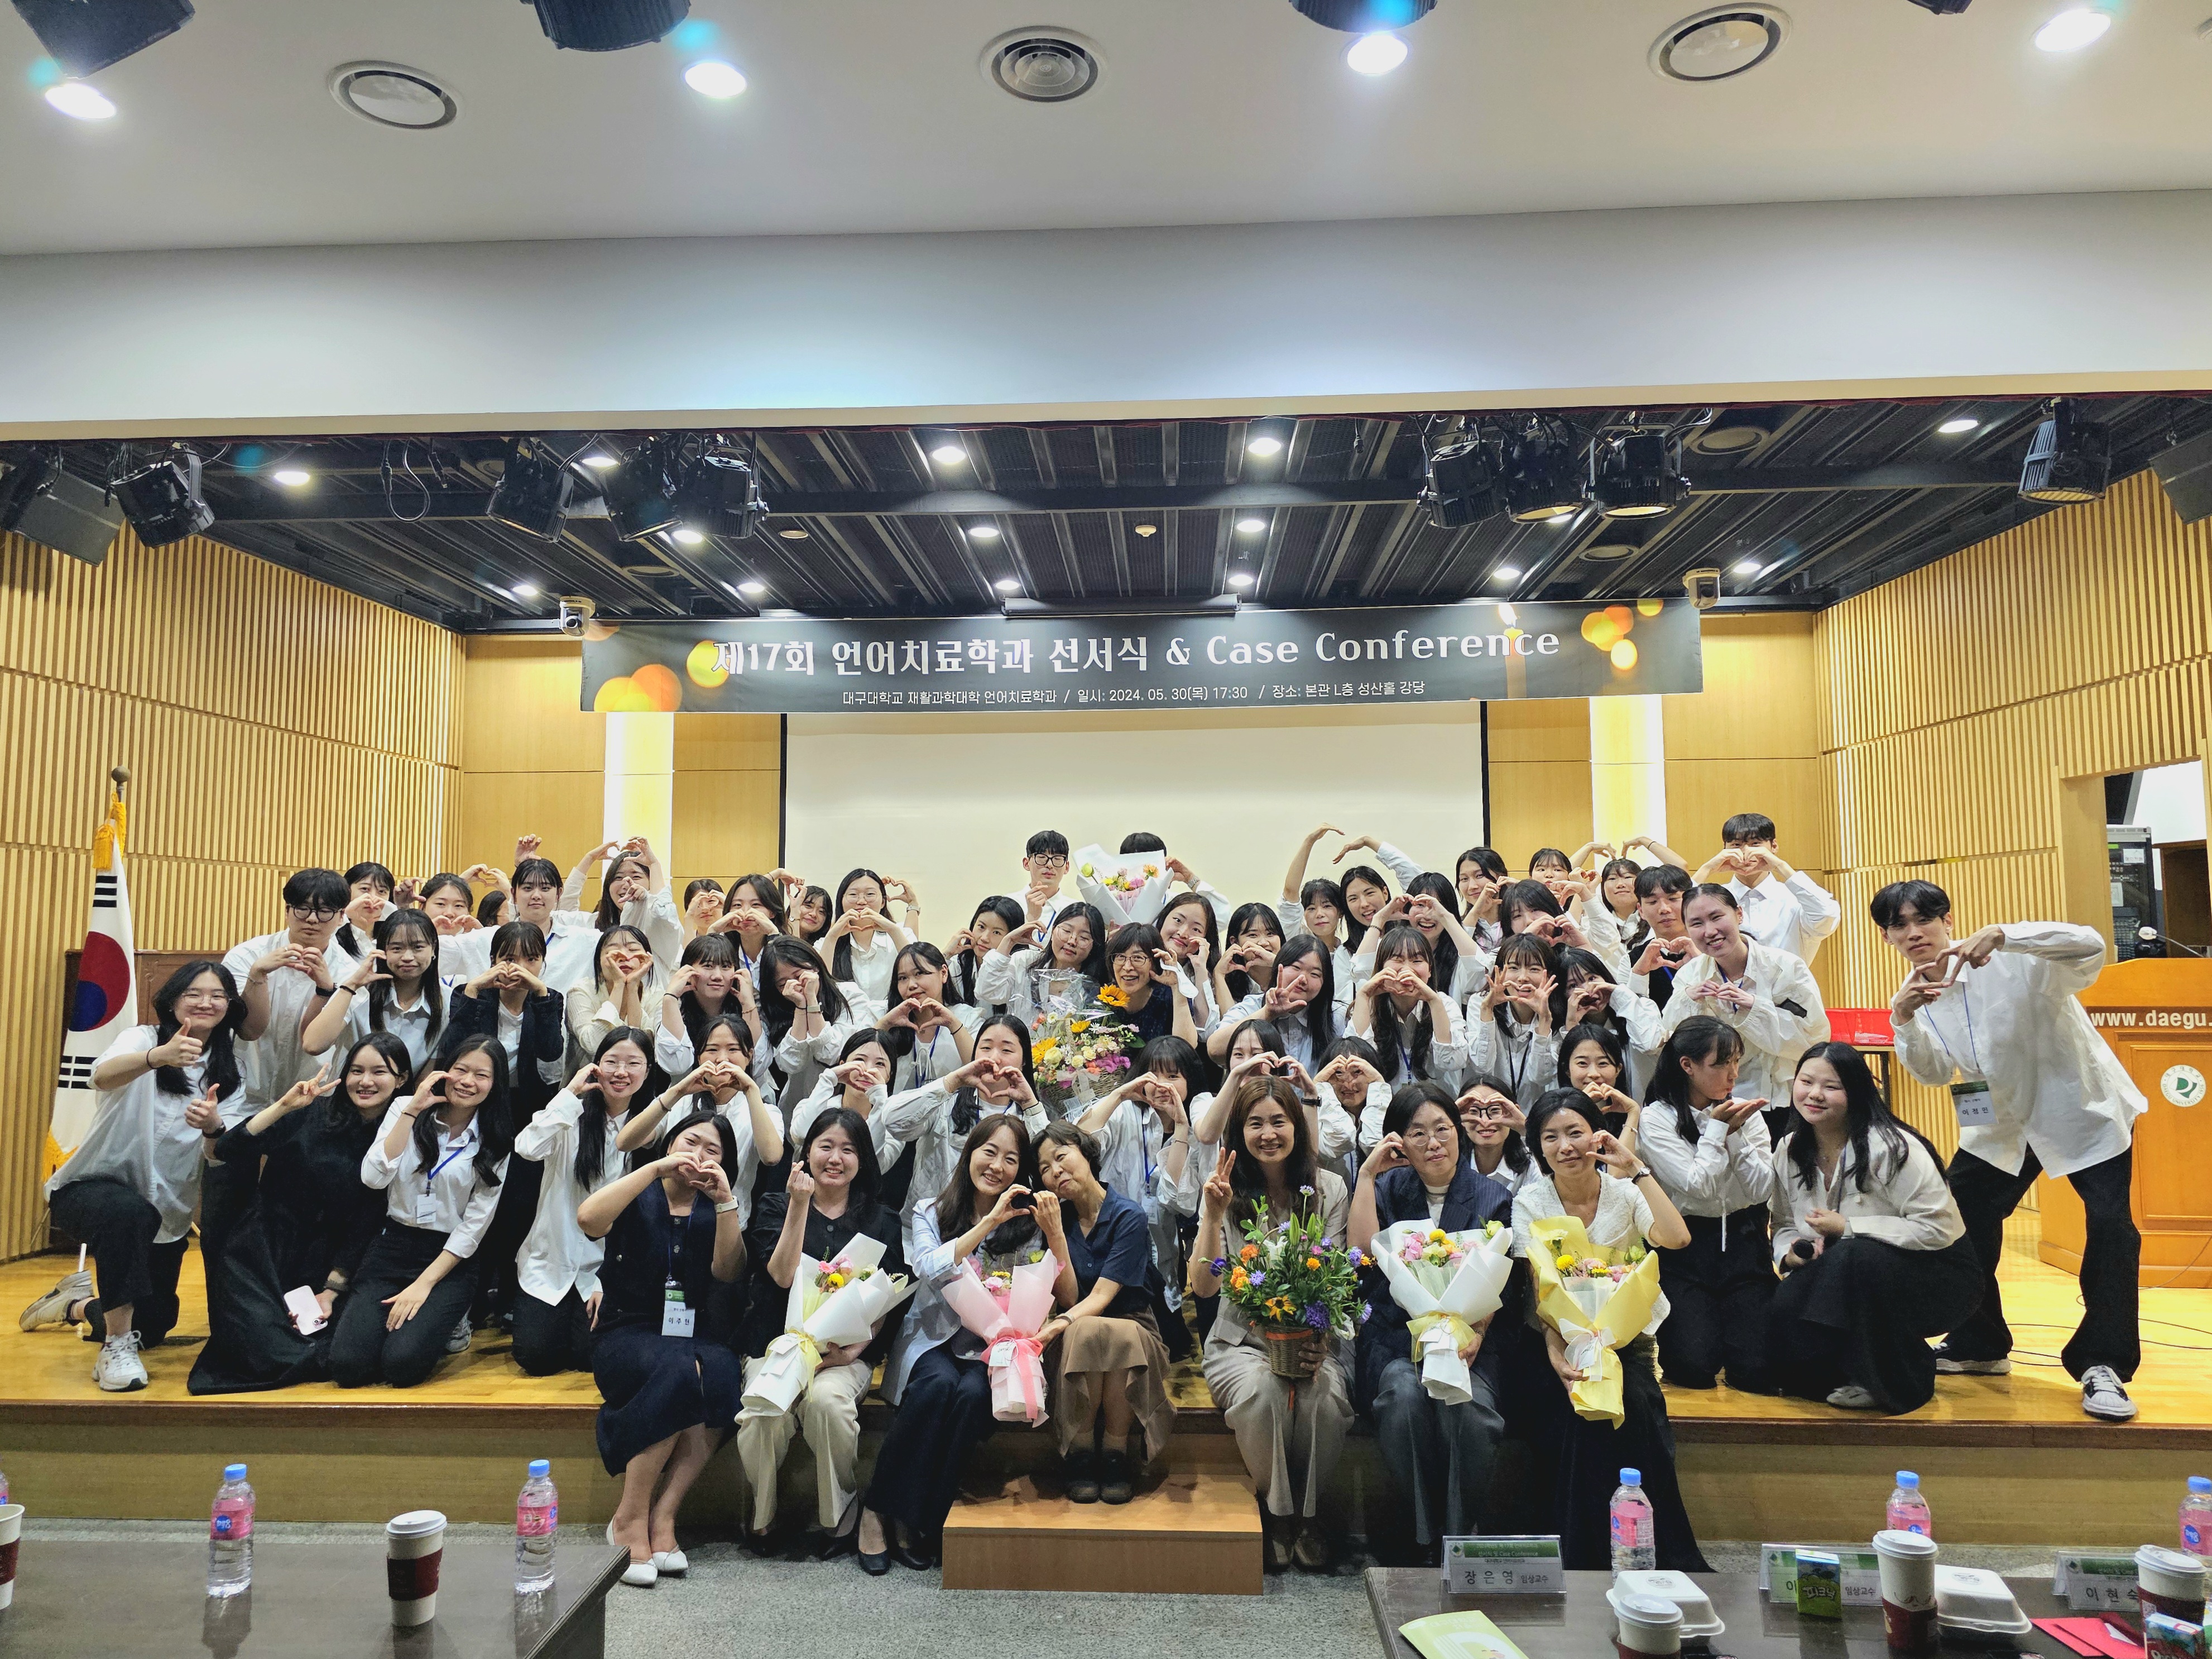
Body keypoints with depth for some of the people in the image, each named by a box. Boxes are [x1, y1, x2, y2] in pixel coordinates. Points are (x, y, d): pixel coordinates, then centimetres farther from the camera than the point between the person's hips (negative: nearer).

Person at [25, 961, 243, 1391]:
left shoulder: (229, 1072, -2)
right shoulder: (144, 1038, -11)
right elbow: (103, 1076, -36)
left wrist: (213, 1127, -38)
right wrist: (158, 1056, -57)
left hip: (166, 1211, 5)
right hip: (92, 1188, -5)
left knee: (152, 1329, 15)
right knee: (129, 1212, -41)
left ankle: (76, 1304, 46)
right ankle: (116, 1346, -26)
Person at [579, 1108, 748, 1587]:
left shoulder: (714, 1211, 14)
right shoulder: (639, 1200, 5)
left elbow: (728, 1272, -3)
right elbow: (587, 1219, -18)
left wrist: (726, 1202, -12)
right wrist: (657, 1169, -19)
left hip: (693, 1336, 3)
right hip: (629, 1336, -3)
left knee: (721, 1373, -32)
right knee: (678, 1367, -35)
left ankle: (662, 1516, -25)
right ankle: (630, 1517, -23)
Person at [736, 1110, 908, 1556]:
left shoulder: (881, 1221, 10)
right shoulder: (775, 1208, 9)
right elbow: (783, 1276, -6)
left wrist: (854, 1349, -12)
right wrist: (800, 1205, -11)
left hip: (847, 1353, 0)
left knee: (826, 1400, -33)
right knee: (767, 1411, -31)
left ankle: (840, 1518, -8)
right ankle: (763, 1518, -4)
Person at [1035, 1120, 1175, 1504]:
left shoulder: (1128, 1216, -10)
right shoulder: (1059, 1217, 2)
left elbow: (1102, 1296, -17)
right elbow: (1068, 1298, -7)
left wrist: (1061, 1324, -36)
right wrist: (1054, 1233, -17)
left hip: (1133, 1332, -2)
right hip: (1075, 1344, 2)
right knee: (1083, 1332, -34)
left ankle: (1116, 1454, -18)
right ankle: (1079, 1457, -18)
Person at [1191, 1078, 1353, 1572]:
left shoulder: (1329, 1188, 2)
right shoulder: (1226, 1191, 0)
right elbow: (1204, 1287, -9)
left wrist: (1320, 1338, -18)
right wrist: (1214, 1216, -21)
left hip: (1312, 1337, 1)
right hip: (1241, 1339, 0)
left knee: (1324, 1397, -31)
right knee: (1260, 1392, -32)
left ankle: (1309, 1515, -6)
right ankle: (1276, 1514, -7)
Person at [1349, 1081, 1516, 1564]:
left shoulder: (1491, 1198, 10)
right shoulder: (1390, 1188, 12)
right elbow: (1364, 1252, -5)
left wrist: (1475, 1332, -19)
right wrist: (1367, 1174, -5)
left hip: (1469, 1340, 0)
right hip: (1397, 1338, 0)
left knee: (1468, 1404, -33)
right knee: (1404, 1396, -32)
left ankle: (1462, 1537, -12)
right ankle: (1426, 1538, -15)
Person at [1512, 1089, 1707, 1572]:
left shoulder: (1624, 1190, 2)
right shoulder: (1531, 1201, -1)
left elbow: (1676, 1239, -17)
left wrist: (1635, 1170, -16)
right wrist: (1556, 1351, -27)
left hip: (1628, 1337, 1)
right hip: (1564, 1338, -1)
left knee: (1633, 1400, -29)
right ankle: (1590, 1559, -16)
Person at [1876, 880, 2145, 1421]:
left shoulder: (2009, 962, -23)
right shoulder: (1916, 992, -5)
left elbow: (2091, 947, -38)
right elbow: (1935, 1073, -8)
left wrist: (2003, 935, -52)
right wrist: (1903, 1022, -27)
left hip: (2083, 1108, -6)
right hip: (2002, 1123, 6)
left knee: (2110, 1226, -16)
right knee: (1958, 1223, 7)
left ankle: (2103, 1367, -1)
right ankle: (1977, 1345, 25)